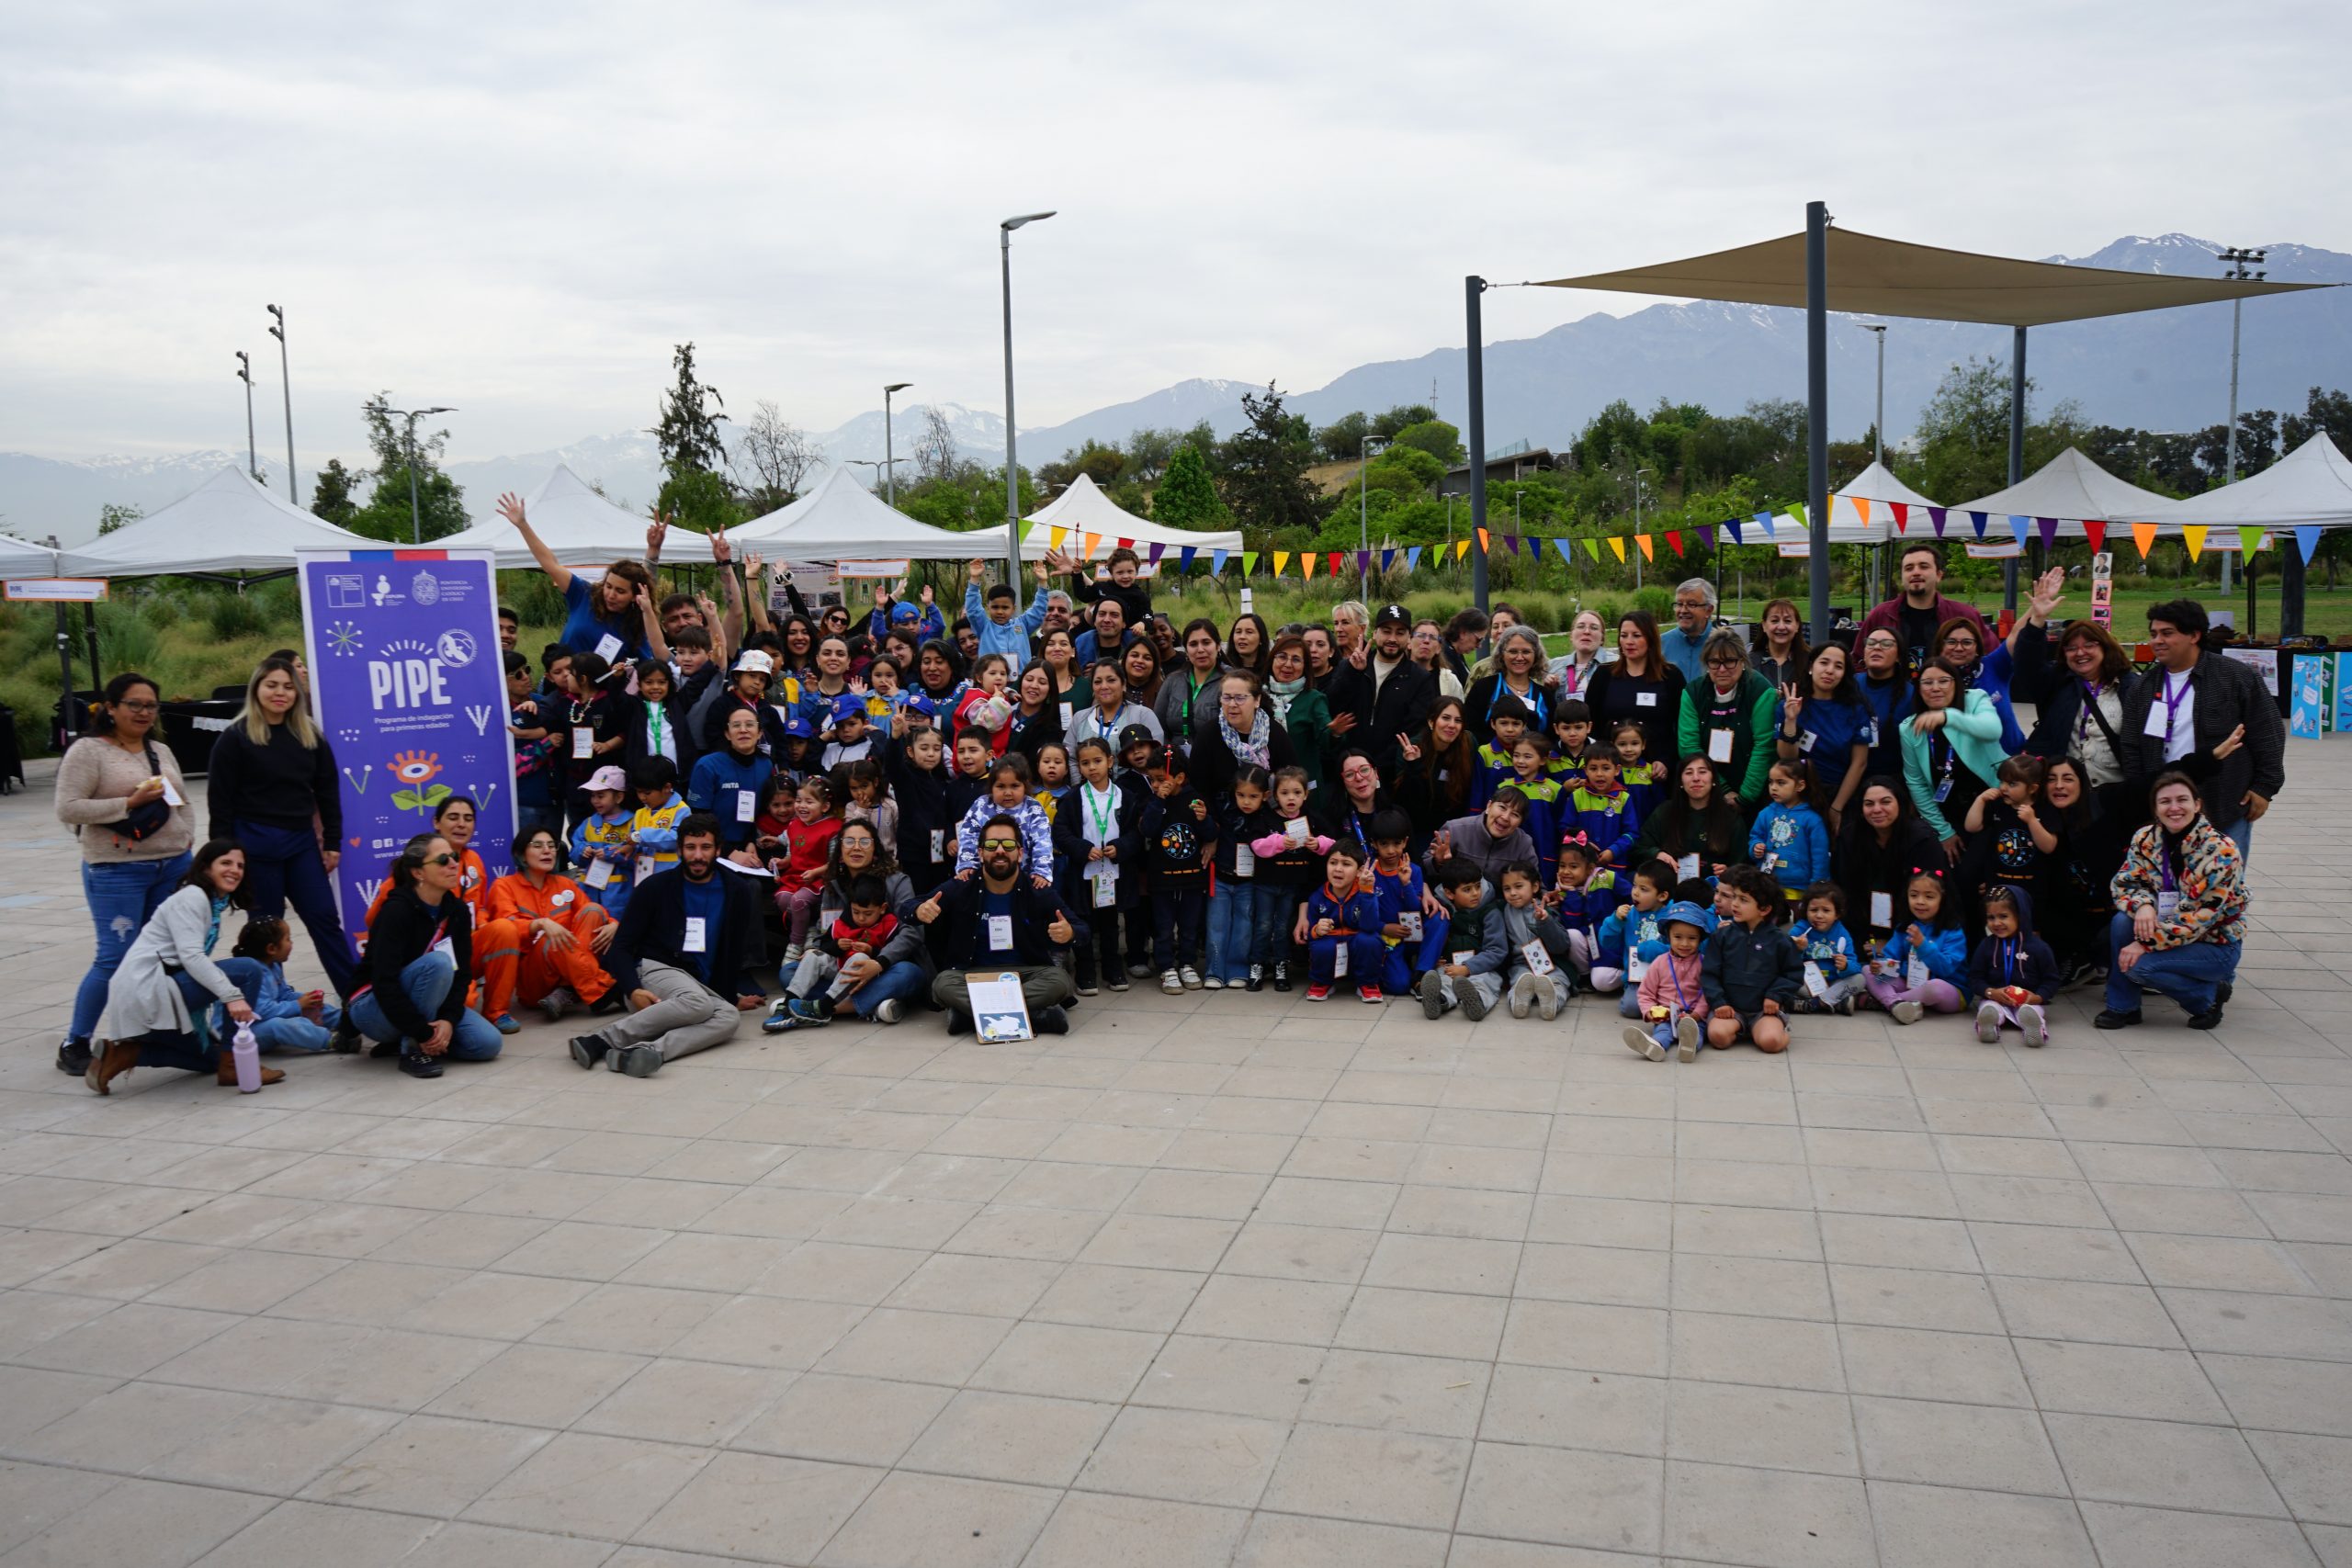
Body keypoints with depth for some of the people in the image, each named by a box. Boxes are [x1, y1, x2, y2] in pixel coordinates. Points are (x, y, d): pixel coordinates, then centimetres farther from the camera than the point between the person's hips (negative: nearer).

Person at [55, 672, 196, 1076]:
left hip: (173, 867, 6)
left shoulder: (162, 751, 15)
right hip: (116, 871, -6)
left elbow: (183, 803, 22)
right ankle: (74, 1043, 6)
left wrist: (187, 842, 8)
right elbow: (68, 809, -13)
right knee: (115, 958, -8)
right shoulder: (88, 751, -5)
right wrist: (129, 803, -17)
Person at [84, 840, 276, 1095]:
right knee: (248, 970, -20)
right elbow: (191, 957, -23)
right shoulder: (191, 897, -10)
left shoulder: (215, 904, 18)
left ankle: (125, 1052, 11)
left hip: (157, 991, 10)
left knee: (210, 1057, 21)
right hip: (145, 987, -10)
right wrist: (232, 995, -32)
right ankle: (232, 1064, -15)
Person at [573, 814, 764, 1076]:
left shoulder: (736, 891, 9)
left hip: (700, 984, 3)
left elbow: (736, 951, 17)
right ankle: (603, 1040, -41)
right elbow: (621, 946, 0)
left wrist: (731, 996, 11)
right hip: (654, 969, -3)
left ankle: (648, 1049, -53)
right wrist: (633, 990, -18)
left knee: (729, 1016, -34)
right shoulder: (655, 887, 2)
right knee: (697, 1002, -39)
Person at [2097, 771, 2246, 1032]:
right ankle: (2122, 1006, -8)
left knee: (2140, 966, -27)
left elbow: (2202, 917, -24)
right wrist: (2143, 905, -27)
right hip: (2168, 929, 6)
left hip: (2216, 944, -5)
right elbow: (2123, 884, -2)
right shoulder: (2145, 839, -4)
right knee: (2122, 921, -23)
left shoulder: (2221, 850, -21)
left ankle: (2208, 996, 1)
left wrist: (2145, 944, -27)